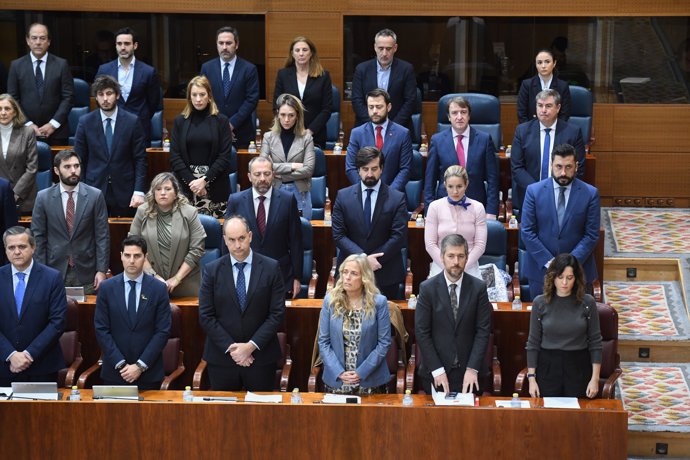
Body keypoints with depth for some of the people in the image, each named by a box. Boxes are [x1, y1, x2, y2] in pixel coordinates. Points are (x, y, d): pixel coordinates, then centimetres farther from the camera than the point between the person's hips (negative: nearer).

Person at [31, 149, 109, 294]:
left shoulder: (95, 196, -1)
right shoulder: (43, 198, 1)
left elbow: (102, 236, -1)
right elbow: (38, 237, 2)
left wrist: (102, 270, -6)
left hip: (86, 272, 0)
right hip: (55, 270, 0)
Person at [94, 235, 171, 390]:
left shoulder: (159, 289, -1)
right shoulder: (107, 288, 1)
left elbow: (163, 331, -4)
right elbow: (101, 330, -1)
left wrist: (140, 366, -11)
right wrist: (120, 364, -10)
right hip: (115, 371, 1)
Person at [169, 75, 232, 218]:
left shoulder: (221, 121, 4)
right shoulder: (180, 121, 9)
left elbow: (225, 157, -2)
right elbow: (174, 156, 4)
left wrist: (205, 180, -10)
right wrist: (191, 180, -8)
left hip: (215, 187, -1)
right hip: (186, 185, 1)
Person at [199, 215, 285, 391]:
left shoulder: (271, 268, -2)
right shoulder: (212, 270, 0)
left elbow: (277, 313, -4)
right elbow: (205, 316, -2)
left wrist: (252, 345, -12)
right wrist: (230, 347, -10)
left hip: (261, 356, 0)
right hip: (222, 358, 1)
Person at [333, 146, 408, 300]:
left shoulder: (397, 198, -3)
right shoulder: (343, 196, 1)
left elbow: (399, 237, -7)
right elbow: (338, 235, -3)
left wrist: (372, 260, -14)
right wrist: (363, 258, -16)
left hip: (386, 275, -1)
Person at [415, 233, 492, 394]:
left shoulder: (478, 288, -2)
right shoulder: (427, 288, -5)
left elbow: (483, 330, -3)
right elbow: (422, 332, -5)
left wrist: (472, 369, -11)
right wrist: (437, 370, -11)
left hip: (469, 373, 1)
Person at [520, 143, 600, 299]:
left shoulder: (590, 194, -3)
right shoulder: (534, 191, -3)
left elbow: (592, 235, -4)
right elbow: (526, 232, -5)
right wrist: (548, 262, -12)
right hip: (541, 267, 0)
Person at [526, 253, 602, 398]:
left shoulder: (587, 303, -3)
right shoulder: (540, 303, -2)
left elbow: (595, 342, 1)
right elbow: (533, 343, 2)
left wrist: (595, 378, -4)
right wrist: (531, 378, -3)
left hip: (578, 368, 0)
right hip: (548, 366, 0)